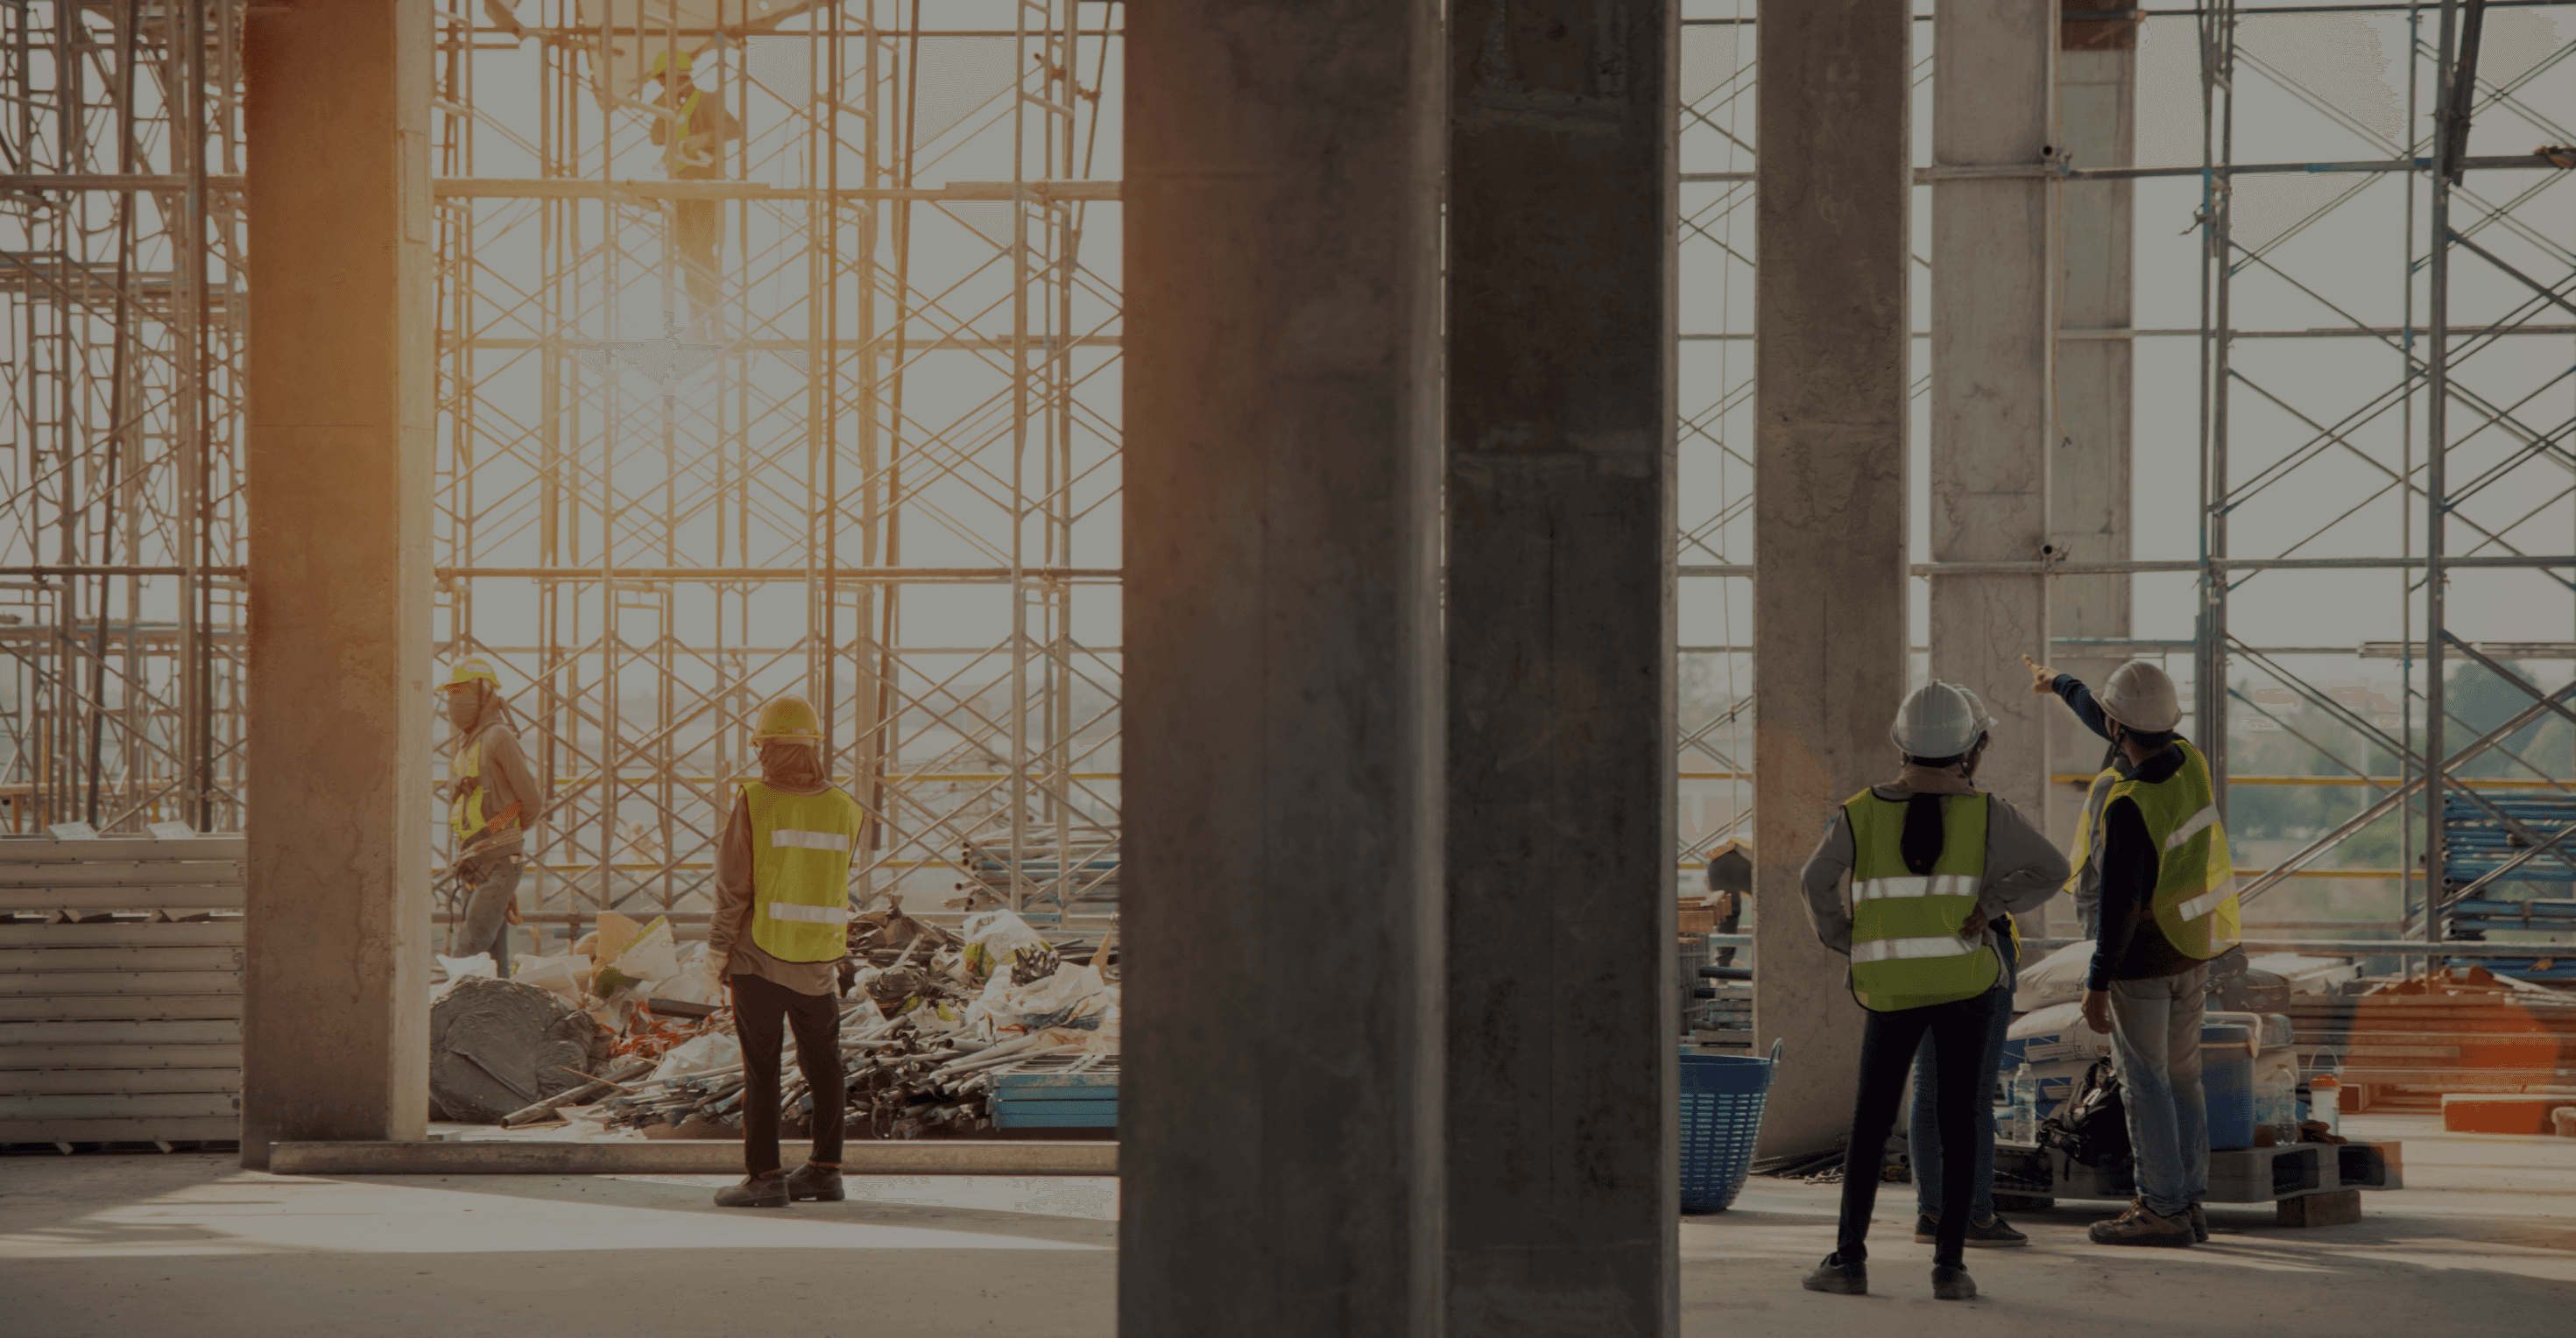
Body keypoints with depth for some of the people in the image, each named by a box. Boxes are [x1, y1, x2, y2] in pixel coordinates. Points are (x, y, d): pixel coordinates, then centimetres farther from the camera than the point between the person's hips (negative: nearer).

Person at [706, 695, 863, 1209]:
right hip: (820, 958, 3)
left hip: (759, 955, -3)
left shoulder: (753, 802, -10)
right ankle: (825, 1168, 21)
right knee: (822, 1062, 15)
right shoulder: (845, 809, 1)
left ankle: (764, 1175, -2)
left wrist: (717, 948, -1)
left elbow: (733, 885, -9)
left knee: (761, 1066, 0)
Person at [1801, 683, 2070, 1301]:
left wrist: (1846, 942, 4)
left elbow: (1818, 882, -9)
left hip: (1890, 988, 0)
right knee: (1959, 1117, 4)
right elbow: (2052, 869, -6)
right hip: (1966, 981, 0)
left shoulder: (1862, 812, -4)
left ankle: (1850, 1258, 5)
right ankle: (1949, 1263, -1)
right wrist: (1992, 904, -1)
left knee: (1870, 1121, 9)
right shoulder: (1985, 812, -5)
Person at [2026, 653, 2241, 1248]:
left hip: (2141, 953, -8)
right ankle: (2188, 1204, 17)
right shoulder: (2188, 760, -1)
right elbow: (2126, 733, 19)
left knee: (2144, 1082, 0)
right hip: (2192, 944, 8)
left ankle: (2163, 1210, 1)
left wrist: (2097, 984, -20)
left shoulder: (2128, 803, -26)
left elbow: (2119, 901, -25)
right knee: (2180, 1078, 13)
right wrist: (2061, 684, 33)